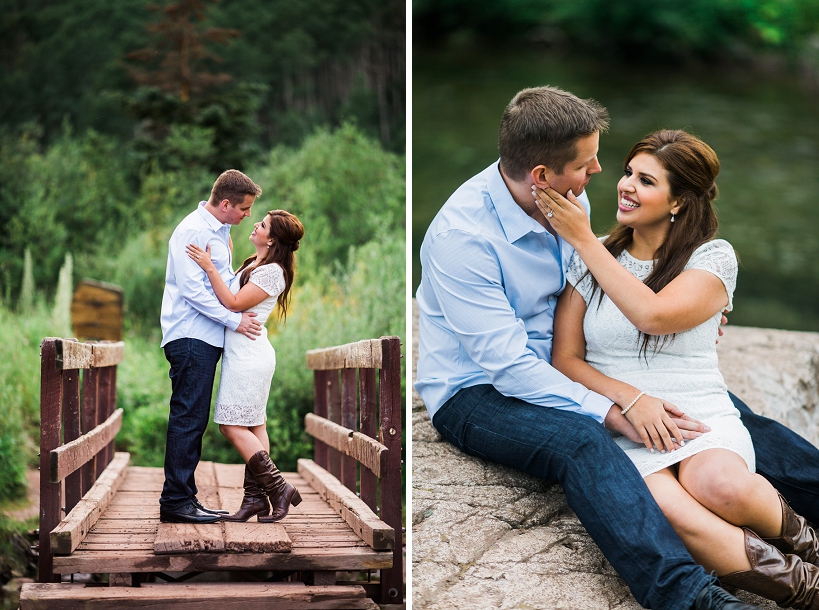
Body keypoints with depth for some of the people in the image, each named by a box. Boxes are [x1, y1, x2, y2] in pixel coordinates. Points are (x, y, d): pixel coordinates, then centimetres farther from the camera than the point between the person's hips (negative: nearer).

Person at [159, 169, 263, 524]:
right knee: (188, 418, -9)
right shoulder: (193, 231, -13)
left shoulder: (220, 231, 17)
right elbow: (191, 288, -19)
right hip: (190, 337, -10)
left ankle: (183, 498, 15)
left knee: (193, 420, 10)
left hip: (207, 337, 10)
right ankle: (176, 501, -7)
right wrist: (234, 320, -17)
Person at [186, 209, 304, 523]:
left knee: (232, 425, -9)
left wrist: (209, 267, -20)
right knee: (253, 426, 7)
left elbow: (234, 303, -19)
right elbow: (230, 294, 25)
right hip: (242, 353, 10)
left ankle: (278, 488, -8)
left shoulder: (272, 271, -14)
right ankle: (255, 497, 8)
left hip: (249, 355, -10)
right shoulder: (252, 264, 15)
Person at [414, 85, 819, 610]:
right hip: (476, 390, -7)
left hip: (556, 364, 8)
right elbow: (508, 366, -27)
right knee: (584, 443, -37)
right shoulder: (461, 237, -25)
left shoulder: (572, 199, -2)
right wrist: (614, 414, -32)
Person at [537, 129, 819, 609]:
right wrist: (630, 398, -10)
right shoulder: (591, 259, 12)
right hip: (620, 427, 0)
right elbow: (566, 359, 8)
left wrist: (584, 239, -9)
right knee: (669, 514, -35)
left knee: (721, 485, -37)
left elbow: (655, 316, -14)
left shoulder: (713, 258, 5)